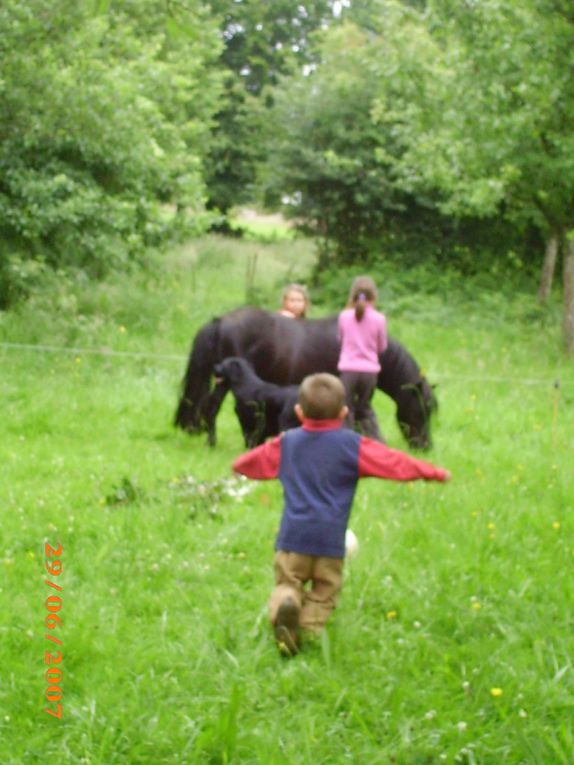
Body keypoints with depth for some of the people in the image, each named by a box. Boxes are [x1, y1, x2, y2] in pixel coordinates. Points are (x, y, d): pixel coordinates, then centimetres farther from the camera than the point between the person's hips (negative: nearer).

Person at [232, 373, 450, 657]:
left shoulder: (286, 443, 10)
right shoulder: (352, 445, 1)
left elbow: (249, 461, 24)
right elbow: (395, 463, 2)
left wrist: (237, 466, 48)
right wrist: (435, 473, 13)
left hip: (292, 537, 2)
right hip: (330, 539, -2)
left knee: (287, 582, 7)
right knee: (323, 592, 8)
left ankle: (284, 603, -26)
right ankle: (310, 628, -15)